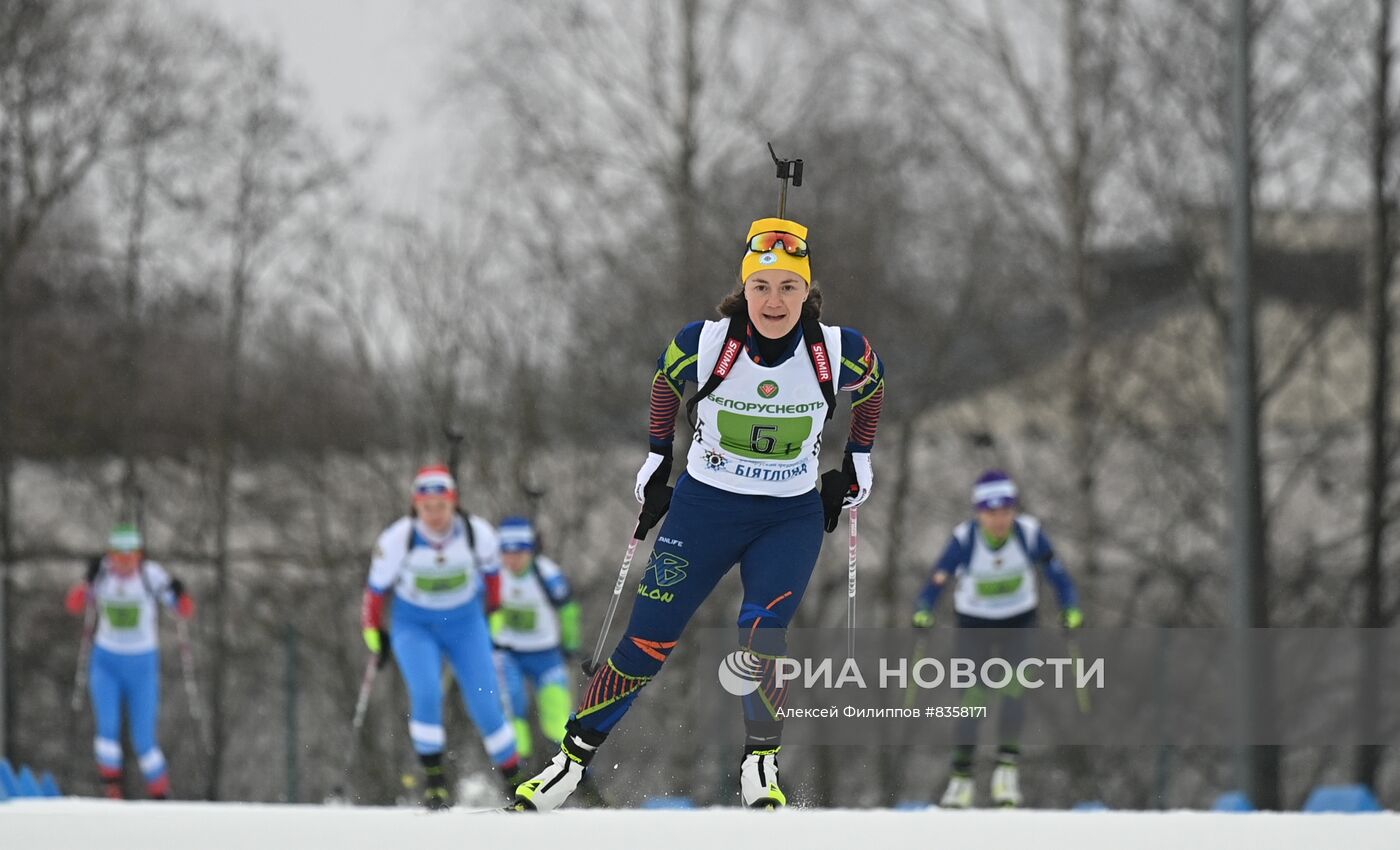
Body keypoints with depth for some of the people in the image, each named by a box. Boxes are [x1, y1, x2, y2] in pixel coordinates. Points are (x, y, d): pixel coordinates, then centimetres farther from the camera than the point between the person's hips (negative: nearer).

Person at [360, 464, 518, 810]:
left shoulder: (478, 533, -19)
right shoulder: (396, 541, -22)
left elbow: (491, 569, 3)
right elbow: (377, 587, -5)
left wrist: (493, 610, 15)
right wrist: (374, 633, 4)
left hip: (466, 625, 1)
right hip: (414, 625, -1)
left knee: (485, 704, -6)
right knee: (426, 693, -25)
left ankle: (513, 778, 11)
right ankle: (433, 778, -11)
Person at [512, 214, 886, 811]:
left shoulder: (839, 351, -15)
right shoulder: (705, 343, -16)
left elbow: (871, 385, 9)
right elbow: (667, 380, 7)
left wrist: (856, 464, 14)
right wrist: (658, 460, 12)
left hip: (792, 517, 0)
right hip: (705, 507, 0)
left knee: (761, 637, -22)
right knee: (646, 643, -3)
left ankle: (761, 763, -3)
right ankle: (572, 761, 9)